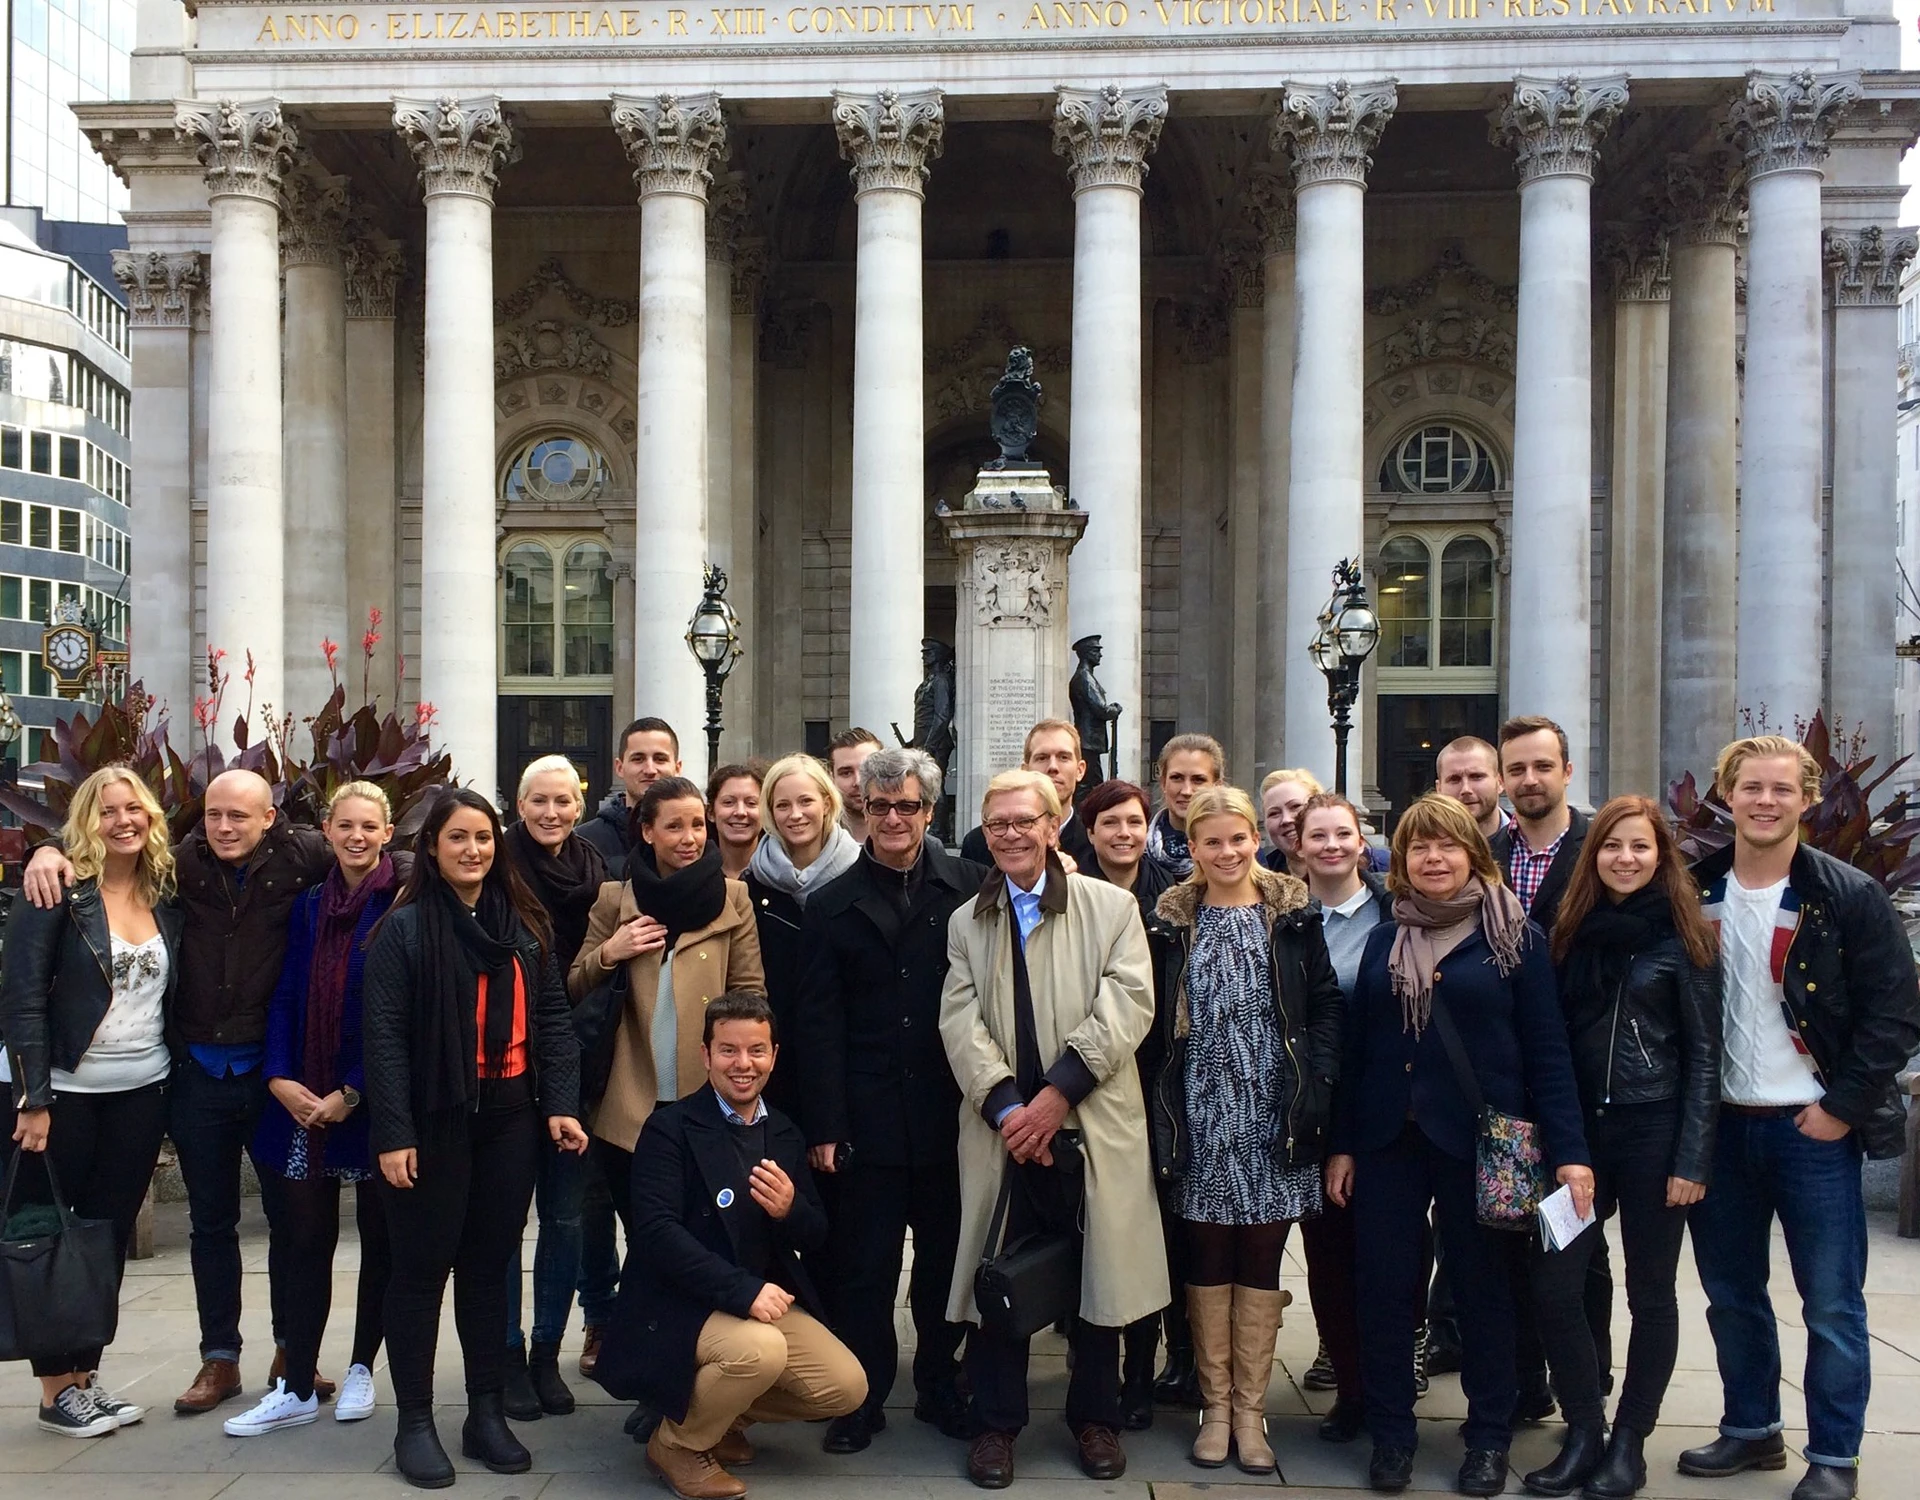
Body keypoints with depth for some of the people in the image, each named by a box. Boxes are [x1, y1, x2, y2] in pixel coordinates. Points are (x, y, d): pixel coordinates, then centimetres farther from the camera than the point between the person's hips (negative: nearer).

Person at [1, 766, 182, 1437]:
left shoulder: (167, 899, 6)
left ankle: (87, 1375, 22)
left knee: (110, 1235, 10)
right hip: (63, 1094, -4)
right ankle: (57, 1389, 16)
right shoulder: (59, 893, -9)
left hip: (142, 1094, 5)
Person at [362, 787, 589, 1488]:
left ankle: (486, 1413, 22)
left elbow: (552, 1018, 9)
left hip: (511, 1117, 4)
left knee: (489, 1265, 12)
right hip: (435, 1120, -4)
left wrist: (560, 1104, -1)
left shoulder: (525, 925, 8)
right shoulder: (405, 927, -6)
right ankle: (414, 1422, 17)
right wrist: (392, 1134, -14)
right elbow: (385, 1036, -10)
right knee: (423, 1268, 5)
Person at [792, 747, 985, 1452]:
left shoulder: (969, 886, 0)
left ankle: (939, 1386, 30)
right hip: (868, 1116, 0)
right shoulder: (832, 905, 4)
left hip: (951, 1110, 0)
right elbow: (819, 1024, 1)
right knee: (863, 1265, 6)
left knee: (946, 1258, 13)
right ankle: (862, 1399, 21)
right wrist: (824, 1125, -5)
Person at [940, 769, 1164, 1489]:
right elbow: (961, 1023, 3)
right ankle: (996, 1422, 19)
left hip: (1093, 1123, -1)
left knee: (1097, 1269, 7)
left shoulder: (1111, 907, 3)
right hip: (1002, 1125, 2)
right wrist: (1005, 1106, -11)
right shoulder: (967, 923, 12)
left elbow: (1128, 1005, -7)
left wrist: (1058, 1092, -14)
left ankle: (1094, 1417, 25)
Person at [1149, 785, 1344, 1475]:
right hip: (1201, 1115, 0)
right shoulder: (1173, 921, 4)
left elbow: (1326, 1005, 3)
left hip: (1274, 1116, 0)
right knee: (1208, 1258, 6)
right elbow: (1157, 1022, 3)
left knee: (1261, 1260, 6)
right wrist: (1163, 1107, -6)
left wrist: (1316, 1088, -8)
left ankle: (1249, 1409, 17)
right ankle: (1215, 1405, 19)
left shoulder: (1293, 915, 4)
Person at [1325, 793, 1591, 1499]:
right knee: (1383, 1287, 4)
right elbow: (1356, 1047, 9)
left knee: (1484, 1286, 9)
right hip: (1388, 1139, 3)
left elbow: (1546, 1050, -4)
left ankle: (1489, 1436, 25)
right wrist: (1341, 1144, 6)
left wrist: (1568, 1151, -11)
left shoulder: (1515, 936, -1)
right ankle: (1390, 1433, 19)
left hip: (1477, 1141, -3)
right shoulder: (1384, 940, 9)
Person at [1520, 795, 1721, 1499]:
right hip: (1578, 1129, 3)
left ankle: (1629, 1441, 22)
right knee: (1552, 1287, -2)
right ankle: (1584, 1434, 15)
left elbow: (1704, 1054, -4)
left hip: (1653, 1129, -3)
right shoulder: (1572, 933, 7)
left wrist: (1693, 1158, -9)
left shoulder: (1684, 937, -3)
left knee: (1650, 1293, 7)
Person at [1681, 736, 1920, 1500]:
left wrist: (1842, 1106, -11)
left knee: (1831, 1302, 3)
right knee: (1731, 1293, 14)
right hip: (1720, 1125, 4)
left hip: (1813, 1126, -4)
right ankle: (1750, 1429, 30)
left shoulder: (1851, 896, -7)